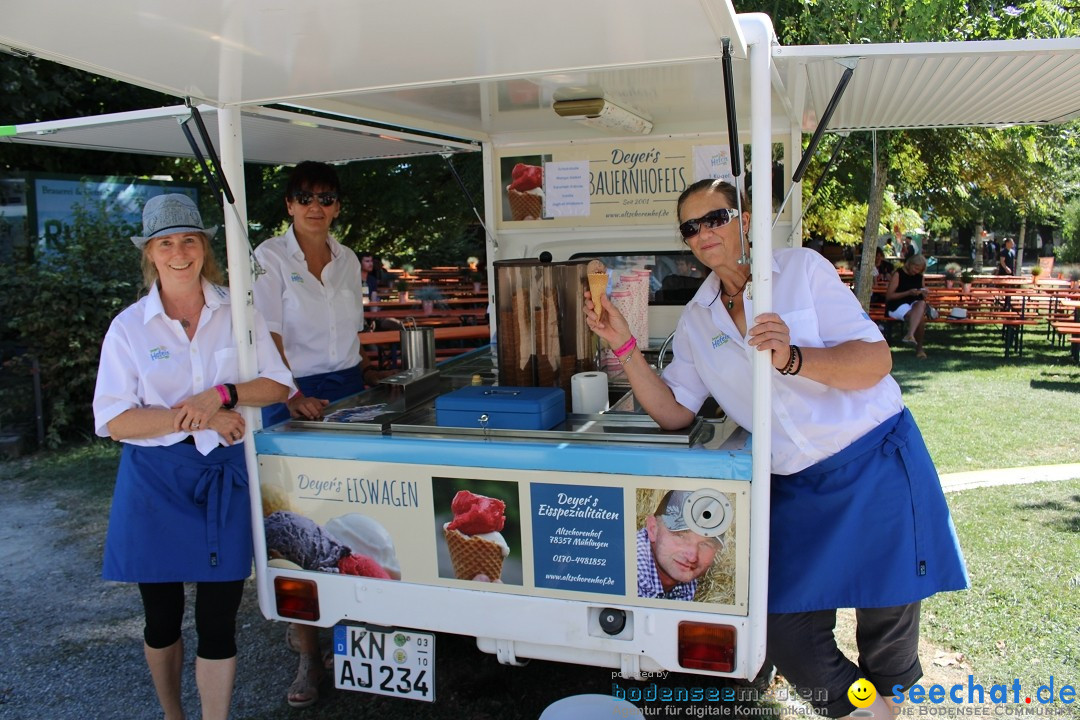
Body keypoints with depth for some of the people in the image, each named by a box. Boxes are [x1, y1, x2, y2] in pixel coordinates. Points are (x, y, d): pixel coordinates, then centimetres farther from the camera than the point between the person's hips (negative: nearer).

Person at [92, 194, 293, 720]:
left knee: (218, 620, 2)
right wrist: (196, 418, -17)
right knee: (162, 617, 16)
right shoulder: (129, 327, -2)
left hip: (223, 477, 0)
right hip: (154, 482, 0)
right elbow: (113, 420, -8)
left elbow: (278, 383, 1)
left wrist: (223, 394, -16)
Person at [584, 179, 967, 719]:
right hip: (796, 487, 3)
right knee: (786, 637, -2)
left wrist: (792, 358, -29)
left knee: (887, 621, 6)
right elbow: (673, 413, 3)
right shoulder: (696, 321, 7)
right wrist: (623, 345, -7)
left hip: (876, 461, -3)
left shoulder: (800, 268, -5)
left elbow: (876, 361, -11)